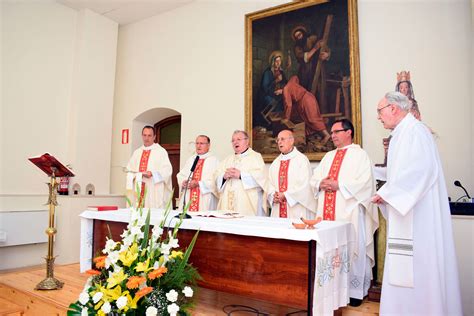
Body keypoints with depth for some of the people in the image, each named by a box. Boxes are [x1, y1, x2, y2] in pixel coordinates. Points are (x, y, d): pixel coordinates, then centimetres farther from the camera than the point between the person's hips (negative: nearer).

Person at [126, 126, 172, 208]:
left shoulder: (161, 151, 1)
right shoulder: (137, 152, 17)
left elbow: (167, 170, -8)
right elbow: (129, 170, 16)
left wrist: (152, 173, -20)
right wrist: (134, 176, -5)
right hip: (138, 190, 5)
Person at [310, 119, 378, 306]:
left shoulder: (360, 155, 0)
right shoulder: (329, 156, 20)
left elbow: (364, 183, -12)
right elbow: (314, 179, 16)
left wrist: (338, 185, -15)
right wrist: (321, 184, -6)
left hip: (349, 212, -6)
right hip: (326, 212, 6)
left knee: (351, 249, -3)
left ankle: (355, 290, 11)